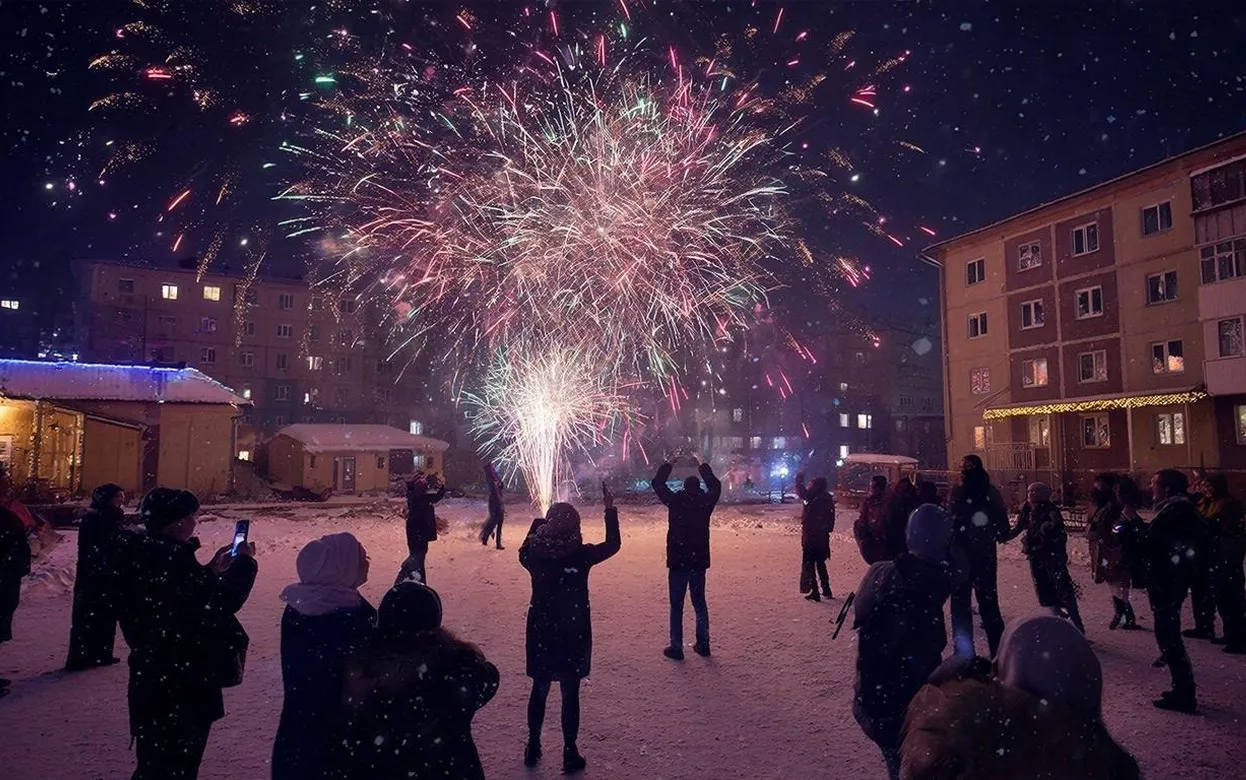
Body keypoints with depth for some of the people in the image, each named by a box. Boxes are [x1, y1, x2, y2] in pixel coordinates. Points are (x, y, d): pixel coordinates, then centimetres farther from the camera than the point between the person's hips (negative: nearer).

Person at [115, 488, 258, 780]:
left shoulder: (144, 554, 5)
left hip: (154, 672, 9)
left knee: (159, 756, 24)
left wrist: (212, 570, 13)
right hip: (184, 675, -9)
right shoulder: (171, 557, -24)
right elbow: (221, 603, -23)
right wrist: (244, 562, -11)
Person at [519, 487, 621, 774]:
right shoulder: (581, 555, -16)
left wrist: (537, 522, 20)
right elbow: (613, 544, 0)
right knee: (570, 694, 9)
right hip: (573, 633, -3)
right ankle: (570, 754, 17)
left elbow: (523, 552, 16)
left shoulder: (534, 554, -9)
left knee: (539, 690, 19)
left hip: (541, 632, 3)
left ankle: (533, 747, 31)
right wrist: (611, 509, 6)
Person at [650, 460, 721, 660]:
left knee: (677, 606, 2)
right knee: (700, 602, 16)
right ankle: (703, 644, 20)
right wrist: (702, 467, 23)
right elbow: (716, 486, 18)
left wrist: (670, 464, 10)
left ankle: (676, 647, 4)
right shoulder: (705, 502, -2)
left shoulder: (675, 501, -8)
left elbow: (656, 483, 2)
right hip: (699, 561, 3)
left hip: (678, 561, -3)